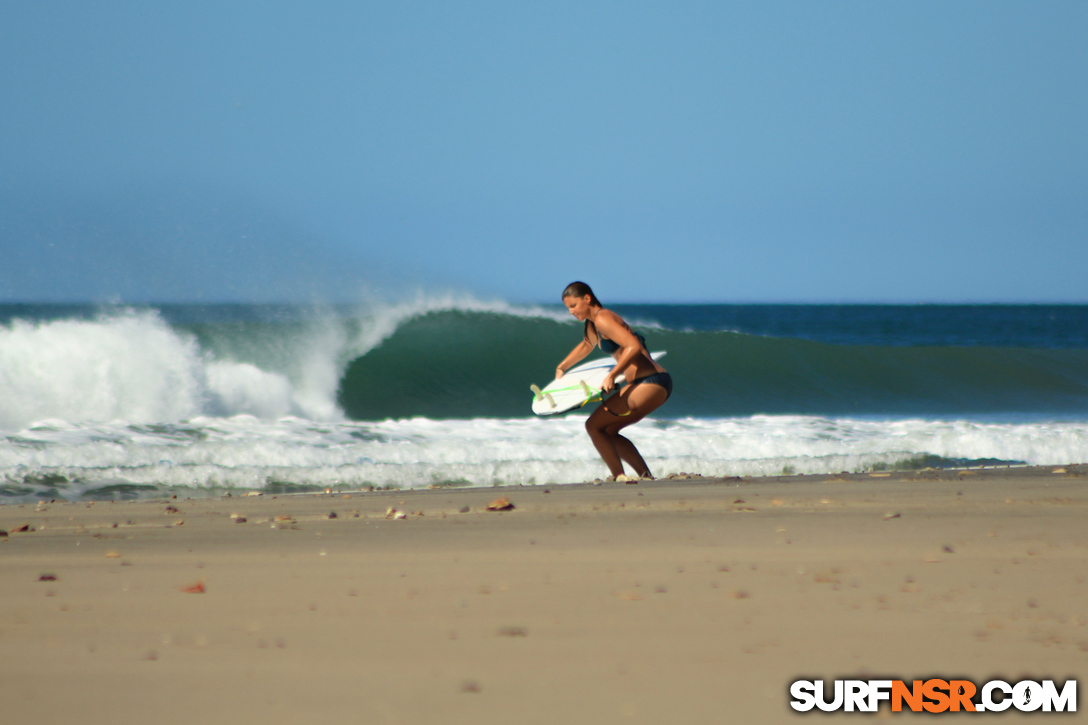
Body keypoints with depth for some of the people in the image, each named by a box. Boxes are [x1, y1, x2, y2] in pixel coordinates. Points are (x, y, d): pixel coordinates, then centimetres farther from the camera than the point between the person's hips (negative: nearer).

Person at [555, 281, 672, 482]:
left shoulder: (603, 319, -13)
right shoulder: (592, 324, 17)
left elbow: (634, 347, -25)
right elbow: (587, 345, 41)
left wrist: (612, 376, -27)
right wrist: (561, 368, 46)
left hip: (651, 383, -10)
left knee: (594, 426, -7)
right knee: (607, 431, 17)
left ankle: (619, 476, -6)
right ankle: (645, 475, 13)